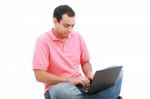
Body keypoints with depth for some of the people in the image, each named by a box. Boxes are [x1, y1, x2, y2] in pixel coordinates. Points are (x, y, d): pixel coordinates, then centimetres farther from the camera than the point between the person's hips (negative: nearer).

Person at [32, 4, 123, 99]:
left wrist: (89, 74, -7)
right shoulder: (44, 40, -11)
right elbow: (39, 75, -16)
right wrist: (71, 80, -20)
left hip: (79, 85, 5)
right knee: (62, 91, -43)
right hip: (57, 88, -4)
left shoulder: (77, 37, 5)